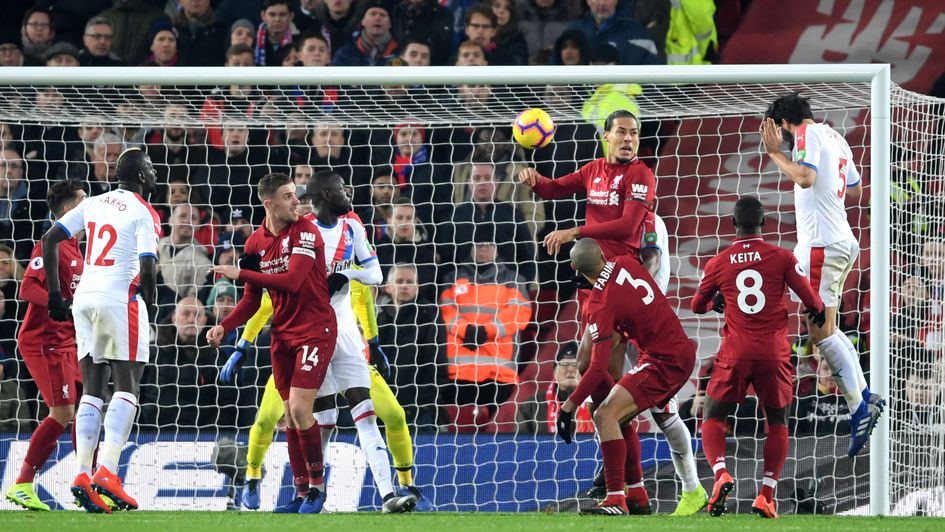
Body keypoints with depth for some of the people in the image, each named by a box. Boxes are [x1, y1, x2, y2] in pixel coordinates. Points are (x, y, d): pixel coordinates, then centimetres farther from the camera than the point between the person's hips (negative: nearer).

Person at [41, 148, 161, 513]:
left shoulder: (93, 205, 15)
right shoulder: (143, 214, -4)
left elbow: (49, 240, 13)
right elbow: (147, 269, -14)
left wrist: (56, 295, 17)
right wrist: (150, 306, 4)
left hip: (83, 300, 6)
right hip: (120, 298, -6)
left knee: (93, 389, 8)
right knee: (127, 386, -2)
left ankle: (83, 474, -2)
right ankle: (107, 472, -15)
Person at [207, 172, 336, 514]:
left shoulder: (305, 232, -13)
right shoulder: (256, 243, 4)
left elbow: (291, 281, -25)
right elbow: (252, 300, 11)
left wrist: (240, 273, -23)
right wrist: (224, 327, -5)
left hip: (315, 329, -6)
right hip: (283, 332, 6)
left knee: (299, 409, -15)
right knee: (290, 415, 5)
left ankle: (317, 485, -1)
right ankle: (302, 489, 11)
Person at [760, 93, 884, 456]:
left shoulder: (808, 133, -7)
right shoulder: (836, 138, 18)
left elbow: (805, 177, -24)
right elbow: (856, 191, 26)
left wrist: (775, 153, -14)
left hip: (821, 242, -10)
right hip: (843, 241, 10)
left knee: (820, 330, -8)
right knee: (826, 328, 15)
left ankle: (859, 409, -11)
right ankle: (865, 397, 11)